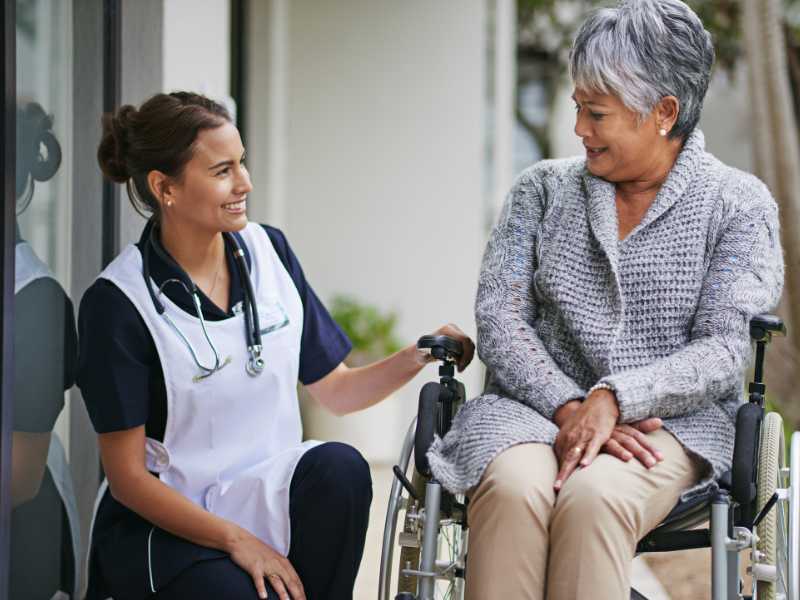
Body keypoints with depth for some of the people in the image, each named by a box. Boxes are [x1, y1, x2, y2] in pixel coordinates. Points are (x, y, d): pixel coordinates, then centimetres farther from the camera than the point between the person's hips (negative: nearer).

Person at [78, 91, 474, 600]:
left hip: (269, 497, 5)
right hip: (168, 527, -5)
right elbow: (128, 477, -10)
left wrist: (414, 359, -8)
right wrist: (238, 541, -19)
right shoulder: (118, 302, -12)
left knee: (339, 467, -28)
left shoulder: (269, 251, 4)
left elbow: (335, 390, 11)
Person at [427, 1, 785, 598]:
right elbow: (498, 319, 4)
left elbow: (724, 351, -5)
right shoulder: (544, 188, 14)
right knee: (513, 489, -35)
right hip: (536, 407, 2)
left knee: (592, 498, -37)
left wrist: (614, 398, -22)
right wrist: (568, 408, -14)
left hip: (672, 420, -2)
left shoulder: (738, 205, 5)